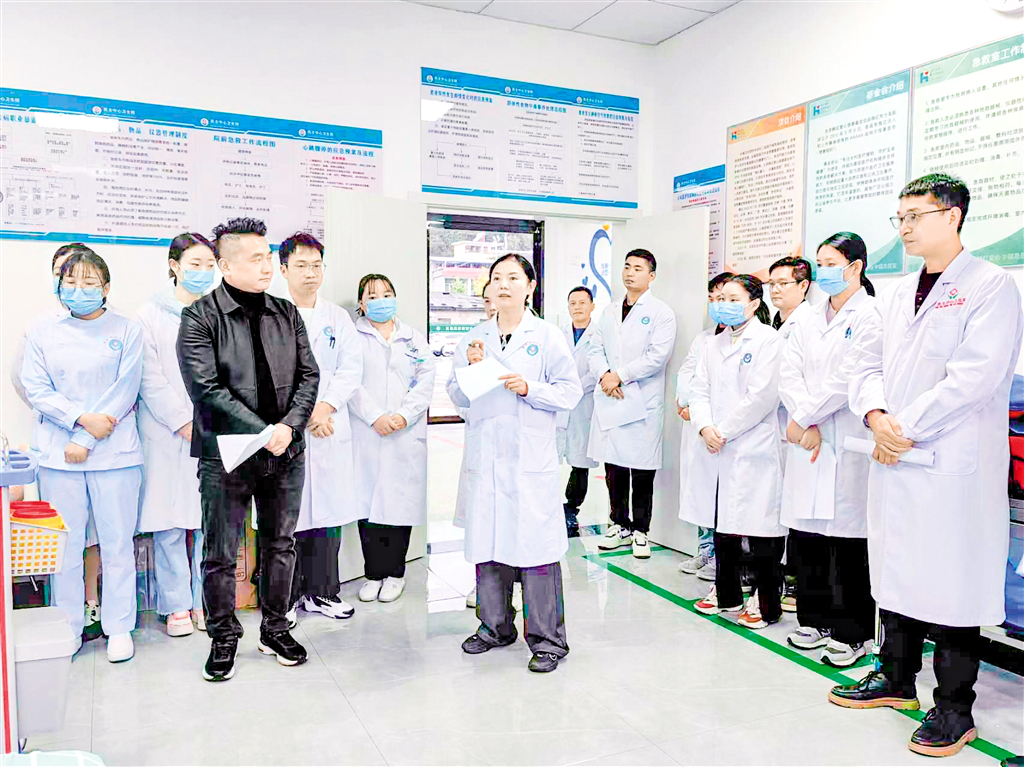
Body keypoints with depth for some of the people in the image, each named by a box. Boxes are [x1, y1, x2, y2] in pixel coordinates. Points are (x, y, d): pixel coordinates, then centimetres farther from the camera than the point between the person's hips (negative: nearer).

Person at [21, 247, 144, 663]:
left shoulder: (127, 330, 4)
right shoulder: (42, 331, 10)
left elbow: (125, 391, -3)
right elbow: (36, 388, 3)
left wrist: (85, 442, -9)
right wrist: (82, 418, -13)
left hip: (114, 452, -2)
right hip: (58, 453, 2)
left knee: (118, 543, 3)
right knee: (64, 544, 7)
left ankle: (119, 629, 15)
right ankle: (67, 629, 22)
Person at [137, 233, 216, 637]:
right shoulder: (152, 315, 3)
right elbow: (151, 379, -3)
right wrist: (184, 422, -9)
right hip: (167, 434, -2)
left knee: (211, 519, 4)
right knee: (170, 520, 2)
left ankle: (206, 600, 17)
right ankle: (177, 606, 15)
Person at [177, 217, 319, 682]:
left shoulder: (286, 313, 7)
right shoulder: (199, 318, -7)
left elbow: (309, 375, 5)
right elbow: (206, 387, -15)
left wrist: (288, 426, -11)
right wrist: (263, 432, -19)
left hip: (286, 452, 4)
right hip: (226, 455, -4)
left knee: (280, 545, 15)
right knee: (220, 554, 8)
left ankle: (275, 629, 32)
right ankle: (223, 638, 27)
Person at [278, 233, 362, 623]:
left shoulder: (338, 318, 13)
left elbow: (351, 368, 5)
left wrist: (325, 407, -9)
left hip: (331, 430, 3)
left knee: (328, 512, 7)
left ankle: (322, 591, 20)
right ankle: (287, 596, 14)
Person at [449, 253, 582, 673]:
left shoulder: (548, 337, 2)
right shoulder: (474, 338, 13)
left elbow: (570, 391, -2)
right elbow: (457, 395, 13)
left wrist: (529, 389, -15)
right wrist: (471, 369, -5)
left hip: (531, 459, -4)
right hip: (485, 457, 4)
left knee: (536, 544, -4)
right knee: (487, 542, 10)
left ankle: (547, 639, 11)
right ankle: (495, 626, 29)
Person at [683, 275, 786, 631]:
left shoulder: (768, 339, -6)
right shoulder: (714, 344, 16)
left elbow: (762, 395, -14)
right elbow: (699, 389, 11)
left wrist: (725, 431, -12)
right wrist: (705, 426, -7)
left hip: (753, 447, -7)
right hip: (716, 447, 7)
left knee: (757, 524, -2)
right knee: (722, 522, 14)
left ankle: (765, 603, 13)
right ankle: (726, 594, 28)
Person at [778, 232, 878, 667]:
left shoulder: (871, 317, -5)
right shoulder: (809, 320, 16)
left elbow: (848, 378, -14)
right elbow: (789, 374, 5)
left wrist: (803, 418, -9)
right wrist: (807, 426, -9)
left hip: (849, 444, -6)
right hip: (807, 438, 6)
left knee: (847, 535, -1)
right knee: (805, 533, 10)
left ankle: (850, 633, 12)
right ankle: (814, 619, 25)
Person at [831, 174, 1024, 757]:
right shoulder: (897, 293, 16)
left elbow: (975, 375, -16)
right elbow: (870, 365, 13)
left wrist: (907, 430, -15)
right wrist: (877, 415, -7)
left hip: (954, 465, -7)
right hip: (894, 460, 7)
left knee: (953, 582, 1)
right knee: (897, 571, 16)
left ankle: (955, 710, 17)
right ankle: (897, 680, 32)